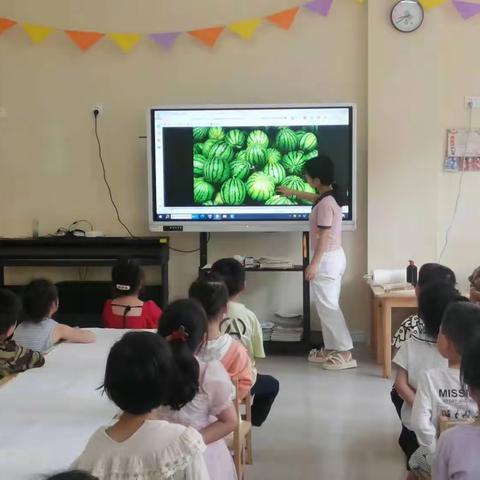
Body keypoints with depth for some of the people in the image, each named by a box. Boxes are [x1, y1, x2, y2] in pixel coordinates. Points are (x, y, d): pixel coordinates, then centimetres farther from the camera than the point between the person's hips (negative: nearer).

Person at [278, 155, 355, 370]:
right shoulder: (329, 196, 8)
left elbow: (323, 237, -23)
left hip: (327, 260, -10)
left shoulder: (325, 204, -22)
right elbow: (315, 197, 34)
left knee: (327, 307, -6)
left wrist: (313, 264, -21)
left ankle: (345, 353, -4)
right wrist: (292, 192, 46)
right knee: (326, 305, 15)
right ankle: (331, 348, 21)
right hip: (332, 257, 10)